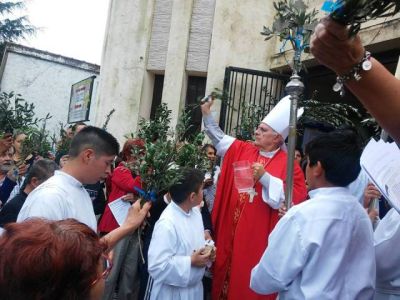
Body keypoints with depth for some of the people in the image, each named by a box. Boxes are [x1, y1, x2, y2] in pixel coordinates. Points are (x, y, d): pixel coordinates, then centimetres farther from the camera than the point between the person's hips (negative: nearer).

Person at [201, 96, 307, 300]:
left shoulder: (288, 164, -11)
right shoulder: (243, 150, 5)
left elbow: (295, 199, -19)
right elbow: (220, 139, 15)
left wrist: (265, 178, -26)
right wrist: (207, 115, 7)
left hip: (258, 237, -5)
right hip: (231, 231, 5)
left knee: (249, 282, 8)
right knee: (227, 273, 17)